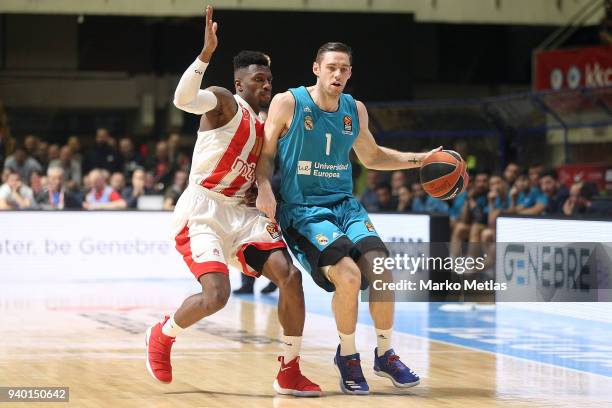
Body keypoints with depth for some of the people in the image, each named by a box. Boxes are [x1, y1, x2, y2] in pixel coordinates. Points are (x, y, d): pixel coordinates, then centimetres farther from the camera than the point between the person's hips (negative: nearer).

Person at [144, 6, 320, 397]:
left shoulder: (262, 126, 19)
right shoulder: (224, 102, -5)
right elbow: (184, 100, -28)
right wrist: (207, 53, -39)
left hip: (241, 212, 8)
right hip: (203, 211, -7)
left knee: (290, 275, -11)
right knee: (216, 295, -23)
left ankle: (289, 374, -3)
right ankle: (162, 336, 9)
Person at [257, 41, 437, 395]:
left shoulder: (355, 110, 8)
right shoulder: (288, 103, -7)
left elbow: (372, 157, 23)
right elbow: (266, 154, -1)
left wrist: (421, 159, 16)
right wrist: (264, 189, -19)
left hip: (345, 204, 5)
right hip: (302, 209, -5)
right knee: (348, 275, -26)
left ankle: (386, 355, 6)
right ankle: (348, 357, -2)